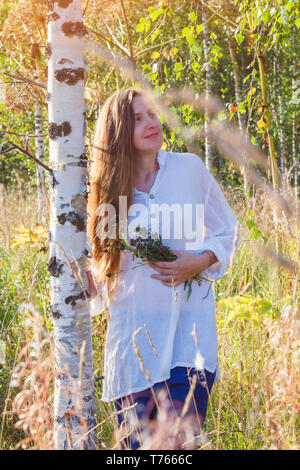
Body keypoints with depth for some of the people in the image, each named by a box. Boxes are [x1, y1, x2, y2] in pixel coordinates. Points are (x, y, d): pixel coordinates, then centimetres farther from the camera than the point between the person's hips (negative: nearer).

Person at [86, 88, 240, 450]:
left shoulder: (189, 168, 2)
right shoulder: (107, 188, 5)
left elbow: (228, 232, 11)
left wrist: (202, 261, -8)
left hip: (188, 325, -1)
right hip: (132, 335, 2)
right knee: (136, 444, 6)